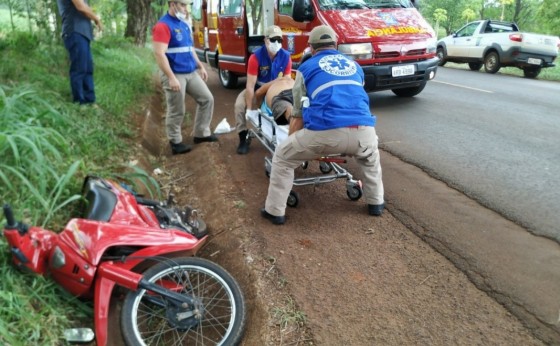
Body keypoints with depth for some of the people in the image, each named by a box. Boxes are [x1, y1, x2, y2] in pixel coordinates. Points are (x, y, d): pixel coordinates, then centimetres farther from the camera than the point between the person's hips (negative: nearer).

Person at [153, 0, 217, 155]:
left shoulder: (184, 24, 13)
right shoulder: (163, 25, -14)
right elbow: (159, 54, -21)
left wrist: (200, 66, 20)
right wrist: (171, 78, -25)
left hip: (191, 73, 9)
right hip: (175, 75, -8)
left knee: (207, 98, 11)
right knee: (176, 111, 0)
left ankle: (201, 133, 22)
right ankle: (175, 142, 15)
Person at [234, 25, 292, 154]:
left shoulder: (286, 57, -16)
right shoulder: (256, 57, -25)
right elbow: (250, 85, -27)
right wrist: (249, 109, -30)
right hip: (257, 89, -2)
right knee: (239, 105, -24)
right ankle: (243, 139, -11)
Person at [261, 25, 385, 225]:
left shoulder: (306, 68, 21)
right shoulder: (354, 66, 31)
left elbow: (298, 114, 23)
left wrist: (293, 141, 40)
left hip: (325, 132, -3)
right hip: (363, 131, 4)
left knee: (282, 158, 21)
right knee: (370, 157, 40)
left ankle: (275, 211, 23)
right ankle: (376, 203, 43)